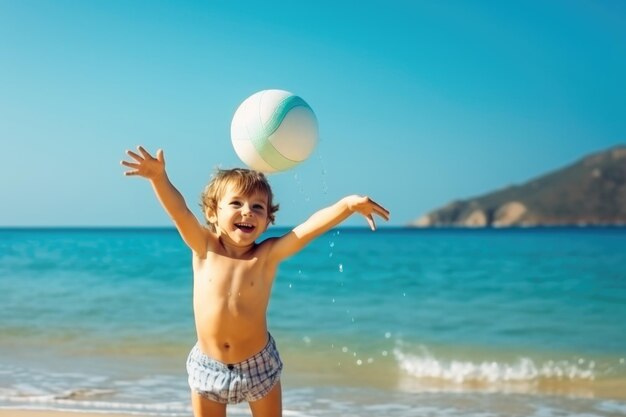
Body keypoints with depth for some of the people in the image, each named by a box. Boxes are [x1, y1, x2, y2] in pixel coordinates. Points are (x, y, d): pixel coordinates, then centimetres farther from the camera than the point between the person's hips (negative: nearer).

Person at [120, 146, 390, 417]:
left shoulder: (267, 255, -14)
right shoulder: (205, 249, -10)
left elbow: (309, 227, -27)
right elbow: (179, 210, -23)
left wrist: (348, 204, -41)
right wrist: (159, 178, -42)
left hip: (258, 365, -1)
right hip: (208, 367, 1)